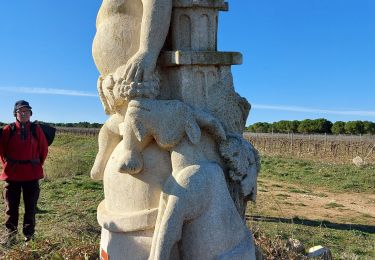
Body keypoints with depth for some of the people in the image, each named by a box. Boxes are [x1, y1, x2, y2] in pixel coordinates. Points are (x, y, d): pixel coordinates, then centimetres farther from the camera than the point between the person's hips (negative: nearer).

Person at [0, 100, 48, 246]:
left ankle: (29, 235, 19)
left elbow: (44, 149, 7)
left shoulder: (36, 129, 0)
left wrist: (37, 165, 8)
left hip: (32, 174, 0)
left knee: (30, 206, 7)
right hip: (12, 174, 0)